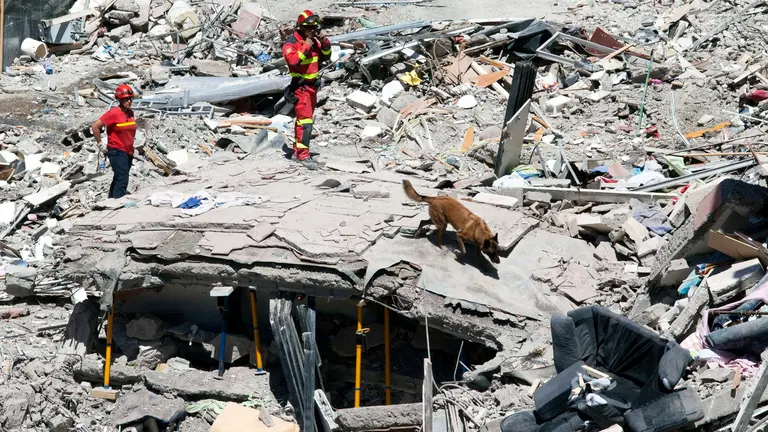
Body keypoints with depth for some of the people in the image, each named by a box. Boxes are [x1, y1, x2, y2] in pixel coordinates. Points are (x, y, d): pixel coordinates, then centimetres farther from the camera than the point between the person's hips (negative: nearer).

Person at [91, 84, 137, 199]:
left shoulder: (130, 113, 6)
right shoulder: (114, 113, -15)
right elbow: (95, 127, -15)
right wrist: (100, 145, -11)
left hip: (128, 152, 8)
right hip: (117, 152, -8)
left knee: (118, 180, 16)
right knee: (122, 181, -17)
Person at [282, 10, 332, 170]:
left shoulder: (314, 41, 5)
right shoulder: (291, 43, -15)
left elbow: (326, 57, 12)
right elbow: (293, 61, -29)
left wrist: (324, 42, -4)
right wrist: (305, 47, -26)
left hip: (312, 86, 8)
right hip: (300, 87, -8)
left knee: (304, 119, 17)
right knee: (305, 120, -16)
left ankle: (297, 149, 28)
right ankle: (303, 155, -18)